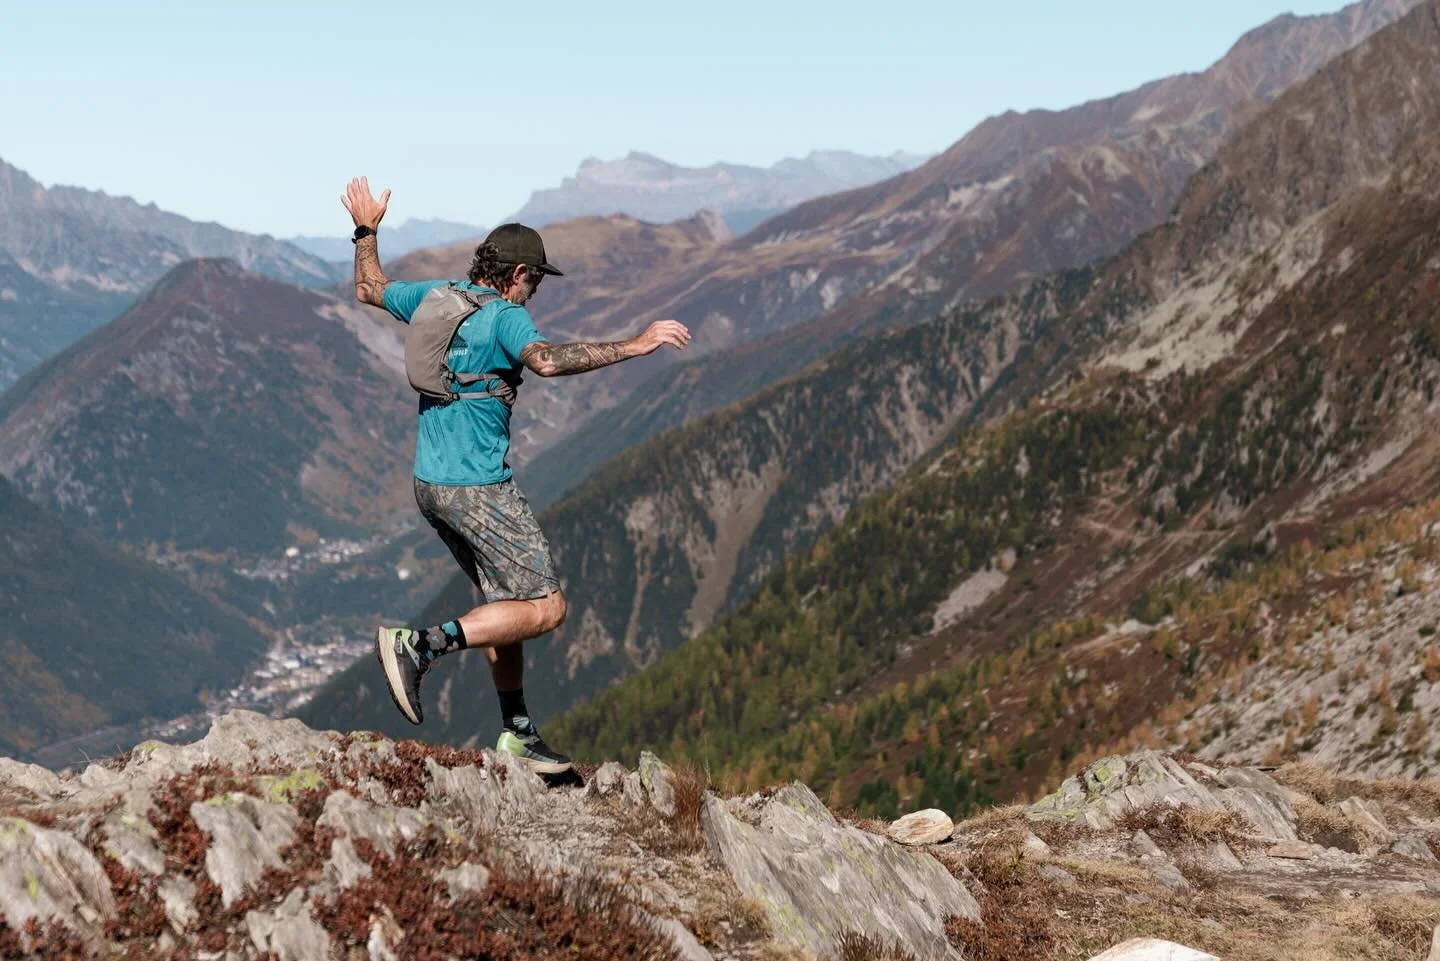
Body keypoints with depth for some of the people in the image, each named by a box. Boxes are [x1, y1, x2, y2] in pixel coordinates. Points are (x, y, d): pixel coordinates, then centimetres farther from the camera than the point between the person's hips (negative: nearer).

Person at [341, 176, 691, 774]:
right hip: (479, 489, -9)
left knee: (507, 603, 17)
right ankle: (421, 645, -16)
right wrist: (633, 346, -34)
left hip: (431, 483, 9)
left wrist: (366, 232, 42)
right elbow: (546, 361, -35)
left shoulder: (435, 297, 9)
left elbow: (369, 290, 28)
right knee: (546, 608, -7)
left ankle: (517, 735, 18)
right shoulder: (504, 317, -14)